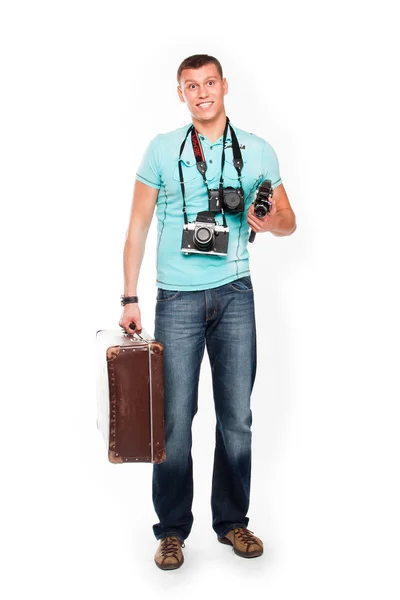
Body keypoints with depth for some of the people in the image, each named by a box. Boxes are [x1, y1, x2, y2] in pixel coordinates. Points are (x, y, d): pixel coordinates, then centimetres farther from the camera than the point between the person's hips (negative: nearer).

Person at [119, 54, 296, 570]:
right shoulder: (162, 150, 4)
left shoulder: (257, 151, 6)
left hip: (234, 294, 2)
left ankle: (231, 521, 22)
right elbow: (137, 227, 5)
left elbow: (289, 221, 12)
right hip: (177, 296, -1)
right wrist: (129, 298, 0)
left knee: (236, 414, 6)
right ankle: (172, 529, 15)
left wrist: (271, 222, -13)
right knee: (174, 415, 0)